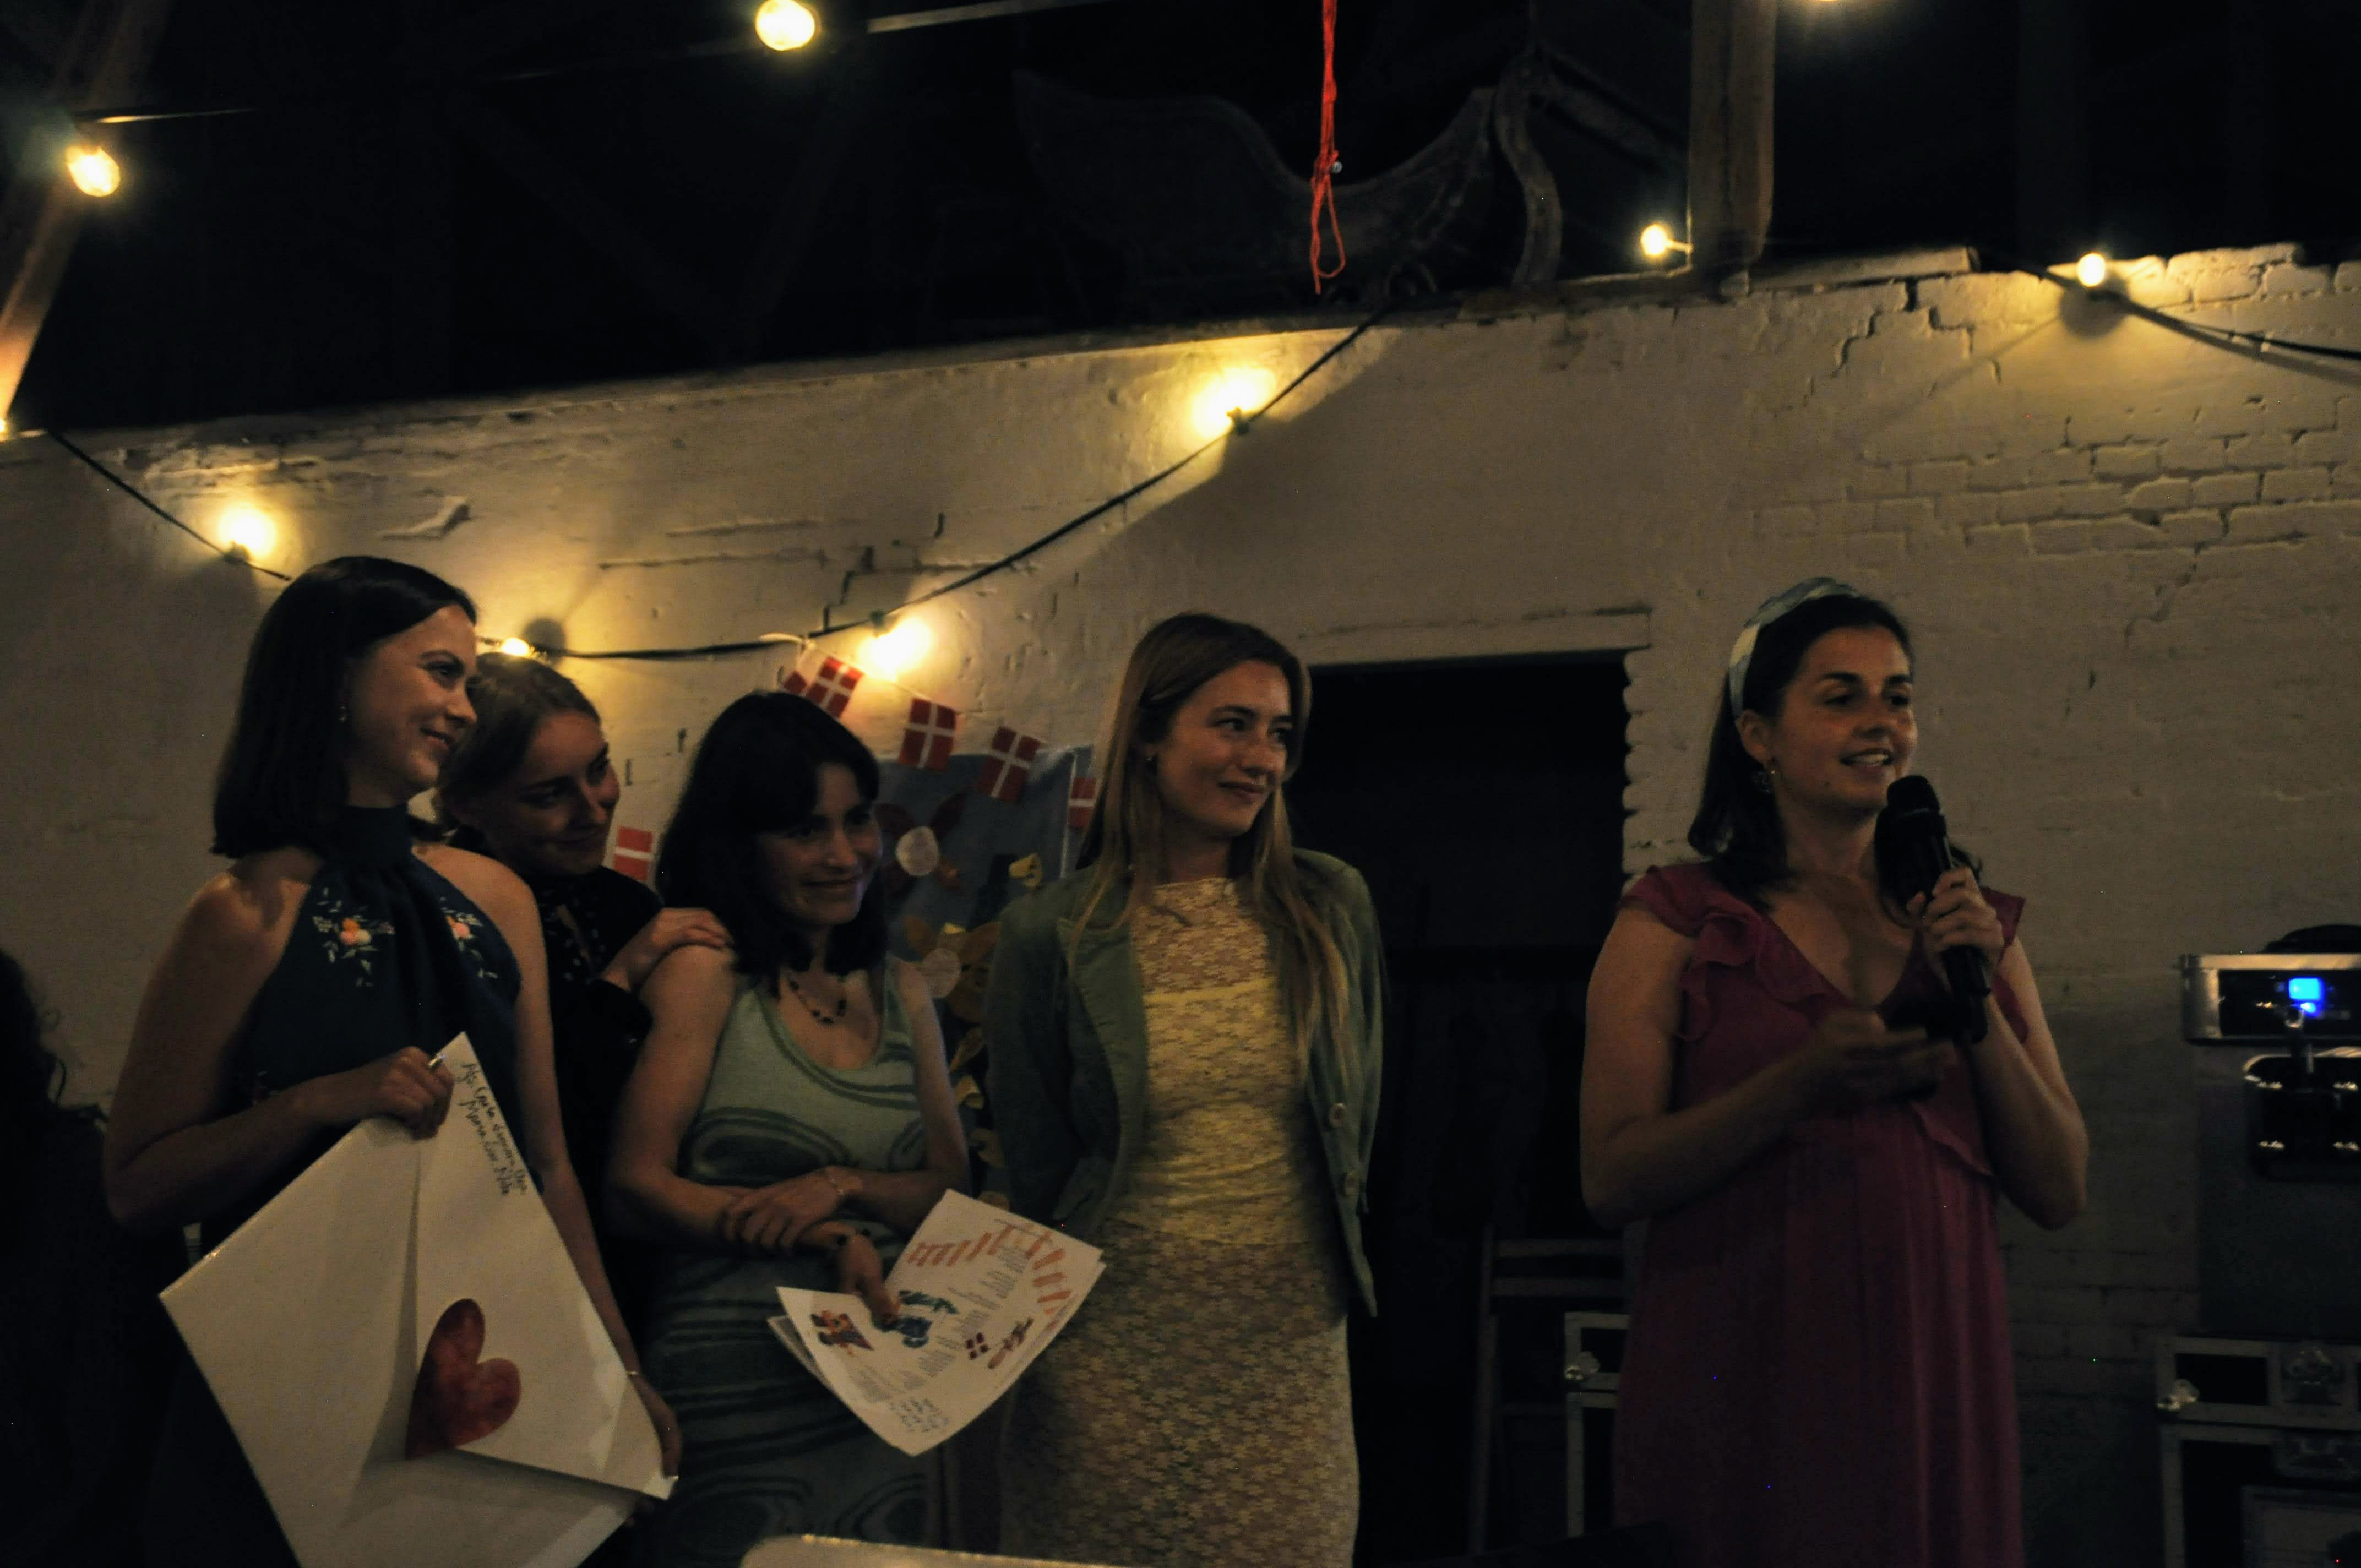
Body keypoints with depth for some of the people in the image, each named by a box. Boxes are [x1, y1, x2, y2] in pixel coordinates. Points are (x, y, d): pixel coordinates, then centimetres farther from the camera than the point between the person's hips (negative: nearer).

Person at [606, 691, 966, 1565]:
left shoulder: (901, 992, 13)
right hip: (732, 1402, -5)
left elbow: (954, 1191, 11)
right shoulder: (703, 972, -4)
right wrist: (828, 1240, -18)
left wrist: (846, 1184, -9)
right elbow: (635, 1190, -9)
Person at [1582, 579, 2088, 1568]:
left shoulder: (1969, 924, 12)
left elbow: (2058, 1191, 7)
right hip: (1736, 1386, -3)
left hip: (1933, 1383, 4)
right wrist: (1803, 1085, -21)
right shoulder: (1675, 923, 0)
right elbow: (1611, 1180, -8)